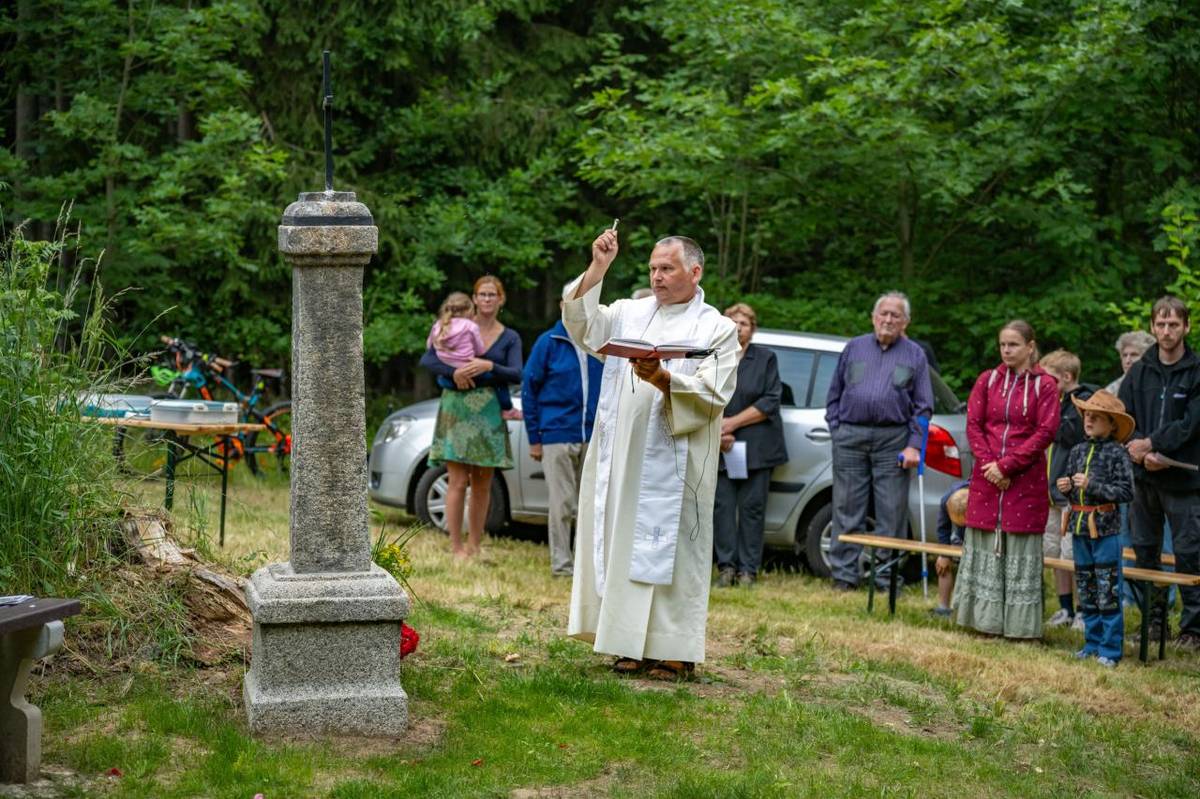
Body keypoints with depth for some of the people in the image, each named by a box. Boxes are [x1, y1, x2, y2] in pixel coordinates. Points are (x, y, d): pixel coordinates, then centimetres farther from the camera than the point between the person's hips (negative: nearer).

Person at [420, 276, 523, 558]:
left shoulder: (510, 337, 9)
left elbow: (517, 374, -4)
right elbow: (427, 360, -2)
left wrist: (488, 366, -20)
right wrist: (453, 371, -19)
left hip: (488, 413, 2)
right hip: (456, 409, -2)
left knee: (482, 485, 5)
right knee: (458, 482, -8)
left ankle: (474, 546, 13)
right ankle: (456, 548, -7)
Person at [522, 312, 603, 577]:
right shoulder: (549, 343, -1)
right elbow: (529, 389, 1)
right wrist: (534, 438, -3)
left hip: (593, 438, 3)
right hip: (558, 434, -3)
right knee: (562, 504, -2)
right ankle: (562, 563, 5)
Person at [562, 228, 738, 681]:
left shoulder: (718, 330, 3)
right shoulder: (631, 313, 14)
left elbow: (711, 396, -7)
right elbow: (582, 326, 1)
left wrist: (663, 379, -22)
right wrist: (597, 269, -8)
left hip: (674, 465, -4)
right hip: (621, 460, 5)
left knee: (670, 550, -5)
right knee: (624, 546, 4)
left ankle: (674, 650, -1)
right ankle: (633, 643, 10)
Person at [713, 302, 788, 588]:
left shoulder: (766, 359, 6)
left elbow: (770, 401, -3)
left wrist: (733, 422, -9)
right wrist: (717, 431, -11)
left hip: (756, 445, -1)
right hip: (719, 447, 1)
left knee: (752, 506, -1)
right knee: (722, 505, -3)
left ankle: (748, 568, 2)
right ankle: (726, 566, 2)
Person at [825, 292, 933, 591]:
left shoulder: (914, 355, 11)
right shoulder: (854, 348, 15)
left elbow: (923, 406, 7)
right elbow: (834, 394, 17)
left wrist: (914, 445, -3)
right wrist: (837, 430, 5)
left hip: (892, 441, -1)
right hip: (850, 438, 1)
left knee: (891, 513, -2)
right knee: (847, 510, 1)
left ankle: (886, 576, 4)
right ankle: (844, 574, 6)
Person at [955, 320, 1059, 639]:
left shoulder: (1044, 385, -1)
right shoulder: (987, 380, 8)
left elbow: (1045, 432, -8)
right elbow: (973, 424, 5)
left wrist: (1006, 465, -13)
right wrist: (987, 463, -10)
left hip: (1025, 480, -3)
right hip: (987, 478, 3)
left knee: (1020, 551, 0)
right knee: (984, 548, 5)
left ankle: (1019, 623, 6)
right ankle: (984, 617, 13)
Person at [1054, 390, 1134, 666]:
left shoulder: (1117, 453, -8)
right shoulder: (1077, 451, 10)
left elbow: (1126, 491, -14)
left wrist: (1092, 485, -19)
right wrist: (1065, 487, -2)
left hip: (1105, 529, -6)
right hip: (1079, 528, 6)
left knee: (1108, 592, -5)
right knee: (1086, 591, 12)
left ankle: (1110, 648, 1)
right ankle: (1093, 642, 22)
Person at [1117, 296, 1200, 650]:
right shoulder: (1138, 373, 9)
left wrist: (1151, 444, -15)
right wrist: (1144, 455, -12)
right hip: (1144, 477, 4)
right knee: (1144, 551, 9)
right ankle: (1153, 619, 20)